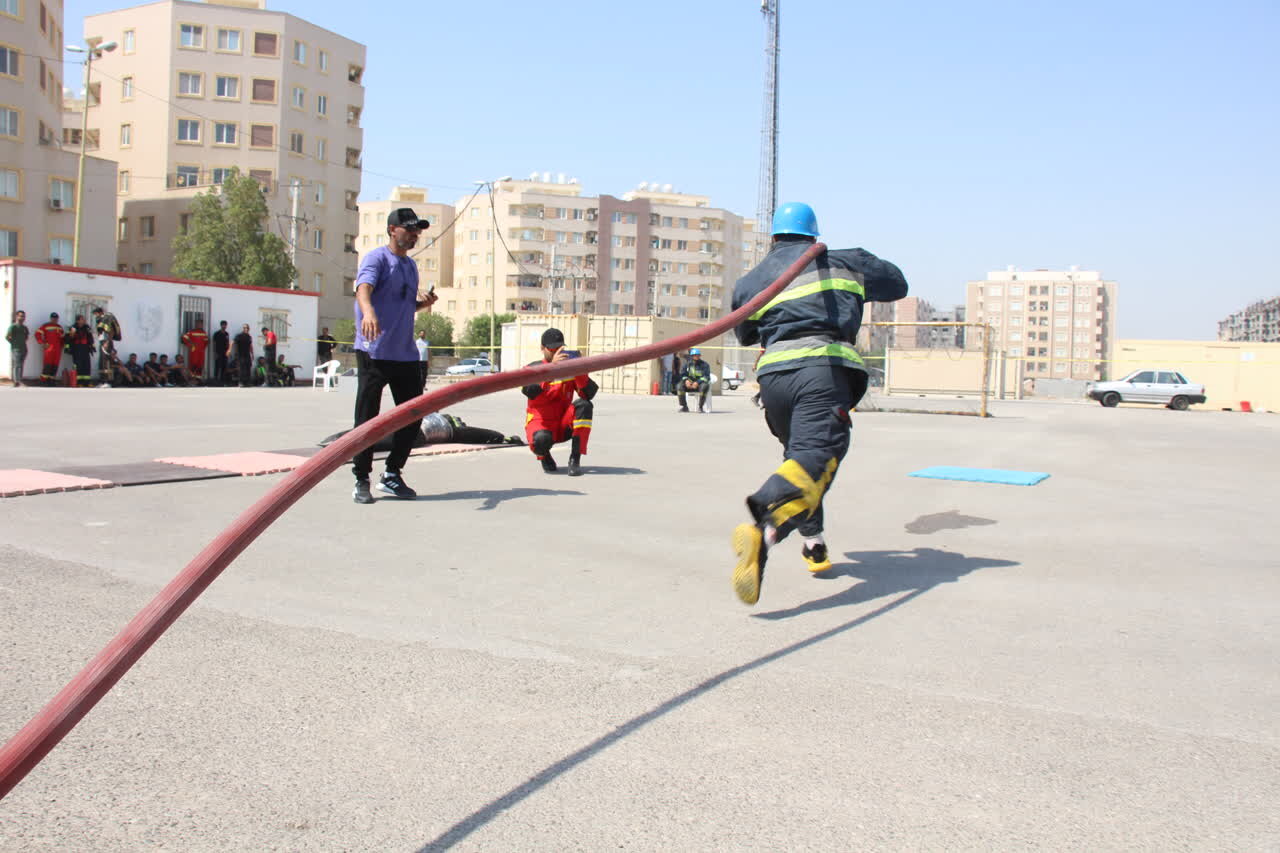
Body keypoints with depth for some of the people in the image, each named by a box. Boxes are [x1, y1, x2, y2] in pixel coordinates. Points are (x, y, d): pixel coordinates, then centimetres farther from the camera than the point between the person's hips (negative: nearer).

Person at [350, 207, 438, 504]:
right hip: (374, 353, -7)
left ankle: (392, 475, 20)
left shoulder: (411, 265, 18)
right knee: (368, 418, -2)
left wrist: (424, 304, 5)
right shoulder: (377, 258, -6)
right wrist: (368, 311, -46)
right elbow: (363, 288, -25)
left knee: (413, 415, 8)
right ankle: (361, 480, 8)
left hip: (406, 354, 7)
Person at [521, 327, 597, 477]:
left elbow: (589, 394, -12)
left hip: (564, 425, 3)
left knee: (584, 405, -25)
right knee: (541, 439, -38)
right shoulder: (533, 368, -4)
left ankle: (575, 460, -23)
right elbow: (529, 391, -27)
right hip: (540, 423, -3)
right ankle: (545, 457, 3)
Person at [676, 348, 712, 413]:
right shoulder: (687, 364, 9)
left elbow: (706, 377, -12)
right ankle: (684, 407, -20)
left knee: (705, 386, -38)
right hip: (689, 384, 3)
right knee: (680, 385, -27)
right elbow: (683, 375, 4)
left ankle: (700, 407, -27)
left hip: (700, 384, -3)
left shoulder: (705, 365, -2)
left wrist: (697, 382, -29)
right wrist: (686, 380, -20)